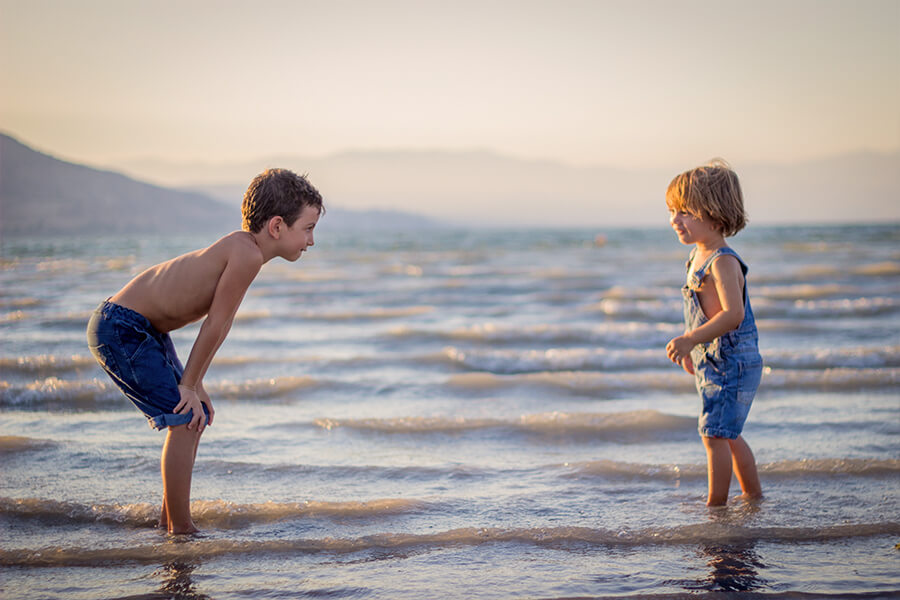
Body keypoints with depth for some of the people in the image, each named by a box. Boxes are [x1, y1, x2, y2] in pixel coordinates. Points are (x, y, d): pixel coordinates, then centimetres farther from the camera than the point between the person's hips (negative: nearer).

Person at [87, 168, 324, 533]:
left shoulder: (242, 248, 6)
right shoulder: (247, 254, -24)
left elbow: (217, 324, 8)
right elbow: (215, 325, -20)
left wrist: (194, 384, 5)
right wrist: (189, 384, -12)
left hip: (145, 330, 11)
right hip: (120, 328, -11)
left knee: (196, 414, 16)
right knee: (185, 418, -11)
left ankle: (168, 522, 28)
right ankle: (181, 531, -1)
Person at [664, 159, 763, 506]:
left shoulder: (722, 262, -20)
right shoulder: (699, 258, 11)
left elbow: (733, 314, -30)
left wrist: (690, 340, -35)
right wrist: (690, 346, 26)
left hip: (732, 363, -10)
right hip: (713, 362, 10)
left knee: (715, 434, -8)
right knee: (727, 435, 18)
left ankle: (716, 505, 0)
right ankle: (754, 495, 30)